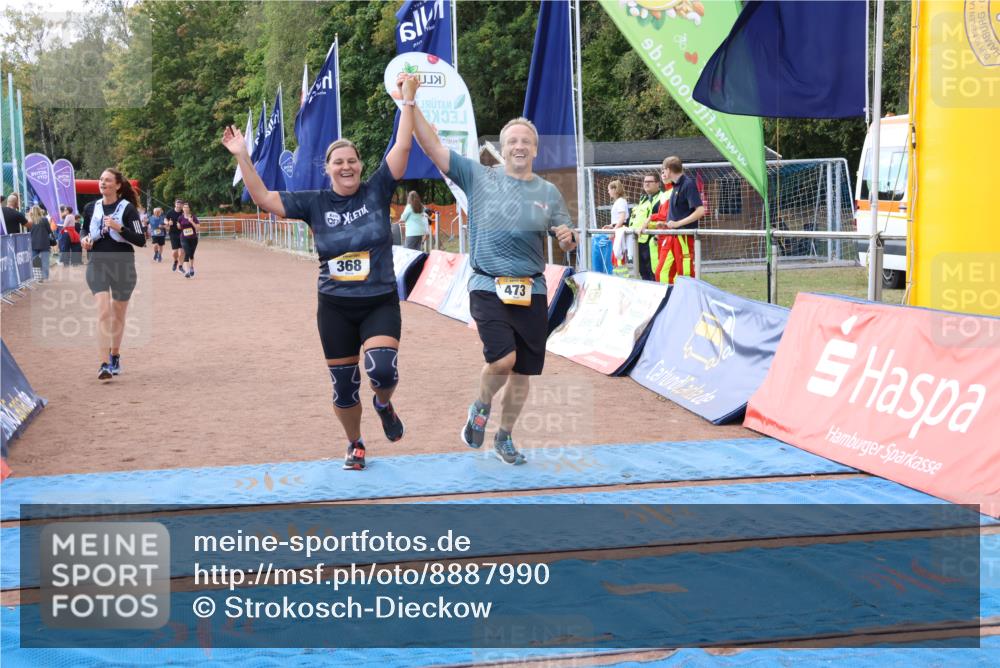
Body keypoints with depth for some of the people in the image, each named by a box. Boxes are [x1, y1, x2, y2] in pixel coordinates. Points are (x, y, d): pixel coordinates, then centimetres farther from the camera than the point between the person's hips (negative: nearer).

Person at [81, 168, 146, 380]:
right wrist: (85, 240, -3)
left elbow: (141, 240, -9)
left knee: (118, 314, 10)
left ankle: (115, 357, 31)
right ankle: (105, 364, -17)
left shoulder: (127, 208, -6)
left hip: (122, 266, -1)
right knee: (103, 310, -14)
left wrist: (119, 228, -22)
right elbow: (85, 233, 20)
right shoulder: (91, 208, 5)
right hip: (97, 264, 1)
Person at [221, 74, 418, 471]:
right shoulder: (315, 203, 1)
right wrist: (242, 157, -9)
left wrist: (408, 101, -14)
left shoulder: (377, 192, -2)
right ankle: (355, 445, 34)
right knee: (344, 388, 9)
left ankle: (384, 404, 12)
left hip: (380, 304, -2)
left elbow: (402, 146, -9)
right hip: (335, 308, 2)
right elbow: (263, 199, -1)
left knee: (383, 370, -24)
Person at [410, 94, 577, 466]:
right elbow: (432, 146, -5)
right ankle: (481, 408, 11)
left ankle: (505, 437, 29)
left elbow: (568, 246, 14)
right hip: (488, 288, -3)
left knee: (523, 371, 8)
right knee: (503, 359, -21)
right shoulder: (478, 177, 2)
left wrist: (568, 238, -10)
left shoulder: (549, 193, 9)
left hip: (532, 291, 3)